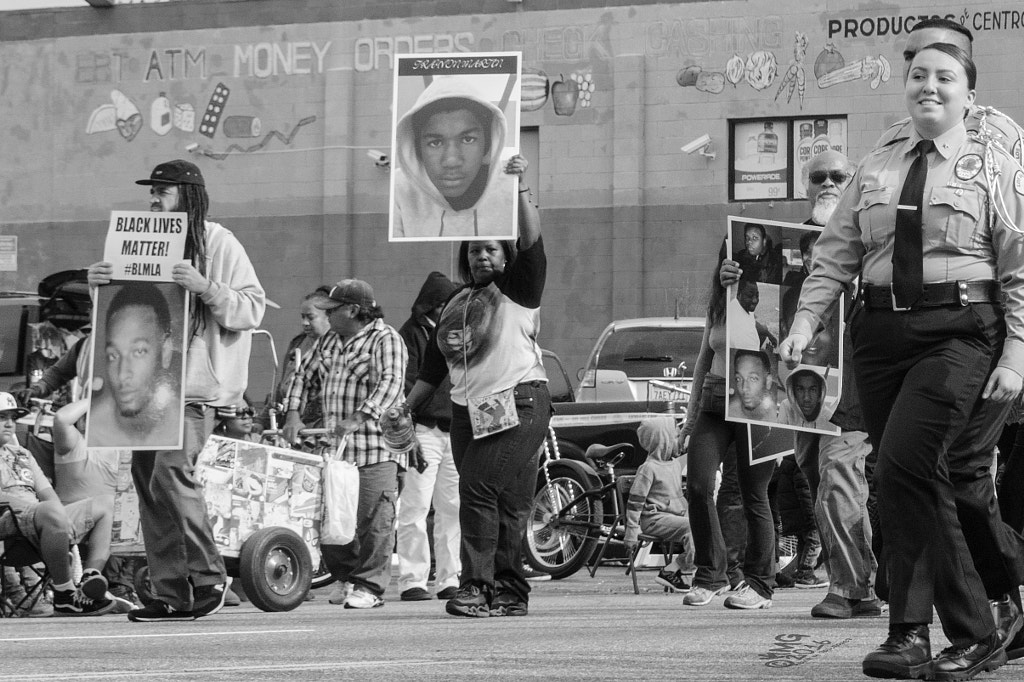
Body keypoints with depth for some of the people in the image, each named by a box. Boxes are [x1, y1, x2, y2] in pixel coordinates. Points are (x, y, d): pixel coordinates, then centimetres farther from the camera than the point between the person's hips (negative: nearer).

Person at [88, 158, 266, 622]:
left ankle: (208, 577, -6)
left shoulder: (219, 244, -1)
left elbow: (252, 309, -7)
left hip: (194, 384, -7)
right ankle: (170, 595, 5)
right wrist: (99, 284, 3)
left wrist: (204, 287, -21)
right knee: (147, 478, 2)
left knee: (170, 471, -19)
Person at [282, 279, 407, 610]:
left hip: (376, 448, -8)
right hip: (334, 446, 8)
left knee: (374, 520, -9)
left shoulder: (385, 339, -6)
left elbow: (391, 383, -19)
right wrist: (293, 413, 7)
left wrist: (360, 418, -29)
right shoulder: (328, 341, 19)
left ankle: (370, 587, -4)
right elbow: (304, 377, 24)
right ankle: (348, 579, 19)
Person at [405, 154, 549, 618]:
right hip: (468, 410, 7)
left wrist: (520, 190, -24)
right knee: (505, 501, 6)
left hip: (517, 405, -6)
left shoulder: (518, 289, 3)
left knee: (480, 488, -19)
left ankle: (479, 585, -21)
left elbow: (532, 243, -15)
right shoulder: (457, 303, 21)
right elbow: (433, 366, 25)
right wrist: (405, 410, 21)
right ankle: (509, 592, 8)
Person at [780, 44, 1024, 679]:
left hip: (958, 332, -5)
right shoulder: (876, 169, 15)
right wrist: (805, 322, 0)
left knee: (904, 465, -19)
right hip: (881, 330, 5)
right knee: (922, 483, 5)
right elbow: (835, 255, 13)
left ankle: (911, 631, -11)